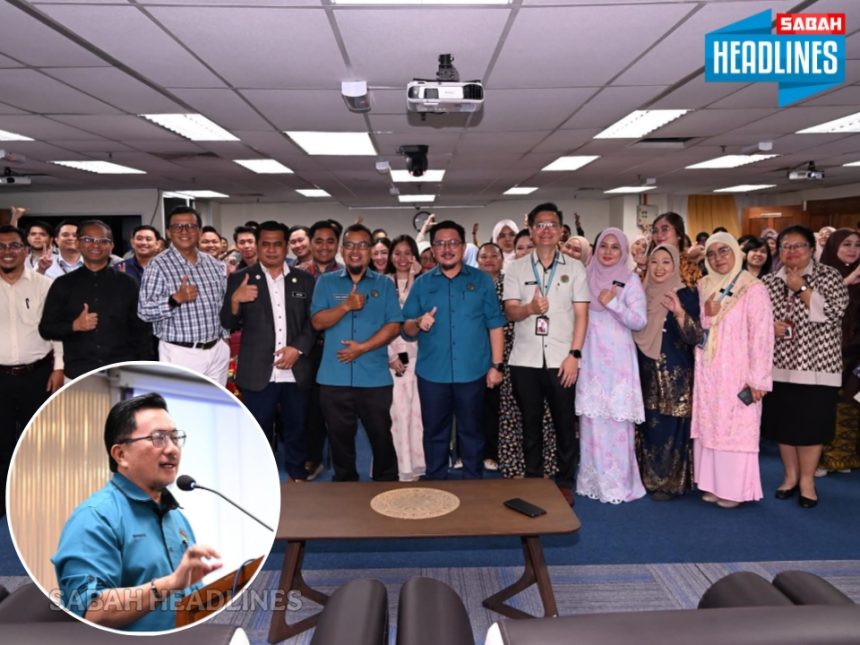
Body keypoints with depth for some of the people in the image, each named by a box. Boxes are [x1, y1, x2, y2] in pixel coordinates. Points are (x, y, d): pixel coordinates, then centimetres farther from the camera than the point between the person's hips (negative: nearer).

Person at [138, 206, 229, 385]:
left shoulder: (214, 265, 9)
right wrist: (176, 299, -27)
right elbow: (144, 311, -14)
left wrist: (224, 336, 13)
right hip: (180, 353, -5)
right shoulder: (158, 265, -8)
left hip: (217, 350, 6)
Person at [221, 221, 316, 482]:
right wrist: (235, 300, -18)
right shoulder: (240, 279, 3)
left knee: (296, 431, 13)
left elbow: (313, 322, 5)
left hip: (296, 372, 2)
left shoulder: (304, 280, 8)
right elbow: (228, 324, 1)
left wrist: (297, 348, -10)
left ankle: (297, 477, 30)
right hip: (257, 373, -1)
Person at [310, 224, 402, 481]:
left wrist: (363, 347, -13)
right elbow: (317, 322, -4)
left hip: (375, 378, -1)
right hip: (334, 378, 1)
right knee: (340, 439, 13)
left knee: (381, 438, 9)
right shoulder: (326, 282, 6)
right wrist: (346, 306, -19)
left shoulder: (385, 284, 5)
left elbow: (394, 326, -3)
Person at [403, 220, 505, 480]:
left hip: (472, 373, -1)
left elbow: (495, 325, 0)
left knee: (471, 432, 11)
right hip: (432, 374, 1)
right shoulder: (422, 283, 6)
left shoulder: (481, 280, 3)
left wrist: (496, 365, -5)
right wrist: (418, 323, -18)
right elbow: (406, 330, 4)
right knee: (434, 433, 11)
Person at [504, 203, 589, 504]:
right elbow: (510, 312, -4)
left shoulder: (574, 267, 5)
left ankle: (565, 483, 21)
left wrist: (574, 354, -8)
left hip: (561, 359, 0)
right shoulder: (516, 268, 5)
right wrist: (530, 308, -26)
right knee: (530, 423, 9)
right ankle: (533, 481, 22)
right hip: (525, 360, 1)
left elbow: (581, 315, 1)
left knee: (564, 423, 6)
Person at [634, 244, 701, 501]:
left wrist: (680, 313, -32)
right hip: (646, 372, 5)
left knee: (669, 427, -1)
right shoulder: (643, 294, 9)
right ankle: (649, 477, 23)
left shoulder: (686, 295, -6)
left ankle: (669, 482, 12)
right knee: (649, 425, 9)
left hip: (675, 374, -5)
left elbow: (694, 337, -17)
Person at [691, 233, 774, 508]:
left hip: (737, 373, -5)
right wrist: (707, 314, -2)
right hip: (707, 372, 6)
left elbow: (762, 336, -13)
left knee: (736, 429, 2)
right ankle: (712, 483, 23)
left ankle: (734, 488, 14)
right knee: (709, 427, 11)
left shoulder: (752, 288, -10)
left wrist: (758, 379, -14)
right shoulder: (704, 287, 7)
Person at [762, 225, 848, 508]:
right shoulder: (768, 282, 7)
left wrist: (801, 288, -15)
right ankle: (790, 475, 26)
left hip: (816, 365, -3)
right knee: (783, 423, 9)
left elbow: (834, 311, -15)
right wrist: (769, 327, -10)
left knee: (811, 424, 2)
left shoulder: (828, 276, -1)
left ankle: (807, 479, 19)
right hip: (779, 366, 3)